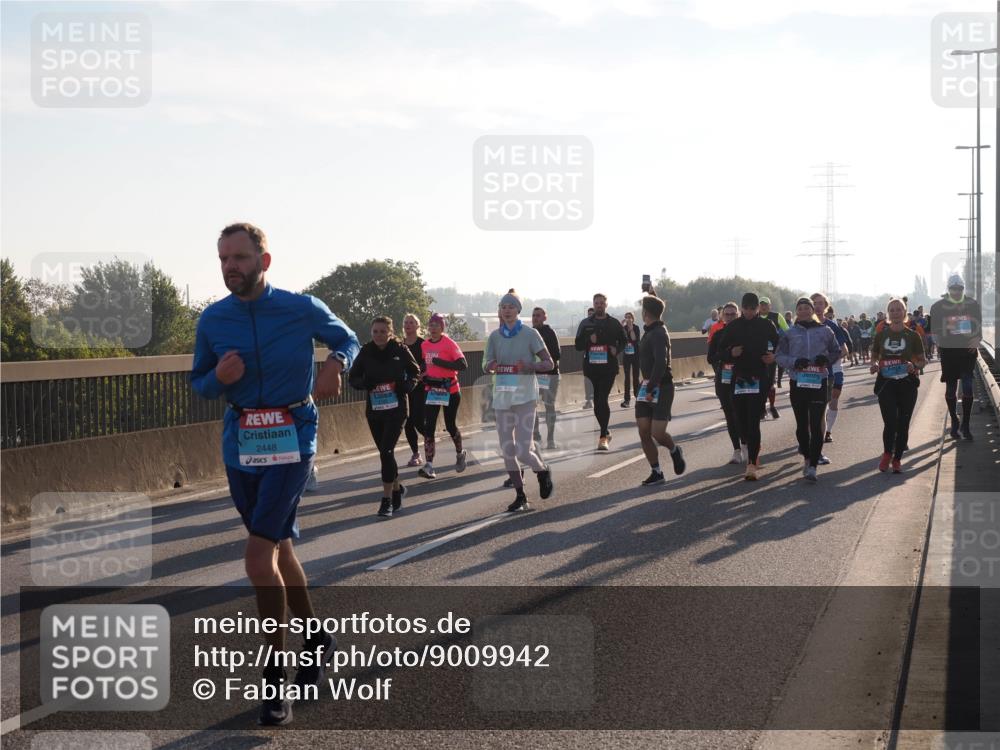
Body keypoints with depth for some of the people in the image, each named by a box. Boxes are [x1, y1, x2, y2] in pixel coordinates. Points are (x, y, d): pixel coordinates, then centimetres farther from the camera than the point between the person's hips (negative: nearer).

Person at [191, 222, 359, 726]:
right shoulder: (212, 320, 1)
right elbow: (199, 383, 10)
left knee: (259, 558, -15)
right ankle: (316, 641, 38)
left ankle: (274, 679, -6)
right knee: (279, 550, 17)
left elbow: (347, 340, 11)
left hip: (290, 439, -4)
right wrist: (218, 377, -13)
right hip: (239, 441, 5)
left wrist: (336, 364, -12)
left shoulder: (302, 309, -7)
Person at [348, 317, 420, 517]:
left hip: (396, 408, -4)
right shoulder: (366, 352, 0)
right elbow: (352, 377, 6)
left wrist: (408, 383, -12)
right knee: (385, 452, 14)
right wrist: (365, 383, -16)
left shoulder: (400, 350, -5)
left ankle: (387, 499, -10)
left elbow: (415, 371, 9)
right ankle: (396, 488, 36)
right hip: (374, 409, 4)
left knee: (386, 451, -13)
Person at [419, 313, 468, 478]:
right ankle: (429, 465, -9)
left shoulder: (449, 344, -13)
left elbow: (463, 365, -20)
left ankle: (460, 453, 37)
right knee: (428, 427, -6)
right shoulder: (424, 345, 4)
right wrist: (424, 376, 1)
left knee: (450, 426, 9)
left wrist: (440, 362, -25)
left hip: (450, 391, -4)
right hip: (431, 390, 4)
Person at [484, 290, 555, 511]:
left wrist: (529, 366, -22)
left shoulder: (530, 334, -4)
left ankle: (543, 472, 21)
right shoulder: (495, 336, 6)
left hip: (525, 396, -4)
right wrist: (490, 366, -22)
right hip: (502, 396, 4)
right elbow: (486, 365, 2)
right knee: (507, 450, 4)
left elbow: (548, 363, -3)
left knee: (522, 450, -11)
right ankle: (520, 496, 16)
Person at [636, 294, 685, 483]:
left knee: (657, 433, -11)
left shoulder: (658, 334, -16)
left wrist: (651, 389, -25)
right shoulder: (651, 331, 11)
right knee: (644, 432, 2)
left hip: (661, 387, -9)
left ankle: (675, 450, 20)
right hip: (647, 387, 9)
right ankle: (656, 471, 9)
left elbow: (660, 363, -26)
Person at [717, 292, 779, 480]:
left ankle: (752, 464, -13)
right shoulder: (732, 327, 6)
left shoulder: (767, 326, 3)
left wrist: (774, 357, -8)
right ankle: (753, 453, 33)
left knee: (753, 421, -11)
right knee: (741, 421, 7)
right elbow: (721, 351, 10)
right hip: (738, 378, 3)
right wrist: (731, 353, -11)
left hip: (759, 378, -3)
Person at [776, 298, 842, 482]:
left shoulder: (824, 331, 4)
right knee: (801, 424, 10)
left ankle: (812, 466, -10)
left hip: (819, 382, -2)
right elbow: (780, 355, 3)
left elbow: (836, 351, 13)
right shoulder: (789, 333, 5)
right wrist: (795, 362, -15)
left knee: (816, 425, -9)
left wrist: (827, 359, -9)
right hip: (797, 383, 2)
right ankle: (807, 457, 30)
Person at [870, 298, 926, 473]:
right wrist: (874, 364, -6)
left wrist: (914, 365, -15)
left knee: (903, 424, 4)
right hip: (886, 383, 0)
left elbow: (922, 361, 7)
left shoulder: (913, 336, 2)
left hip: (907, 384, 0)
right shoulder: (881, 335, 6)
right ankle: (887, 453, 13)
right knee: (890, 422, -12)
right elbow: (874, 356, 16)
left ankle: (897, 459, 18)